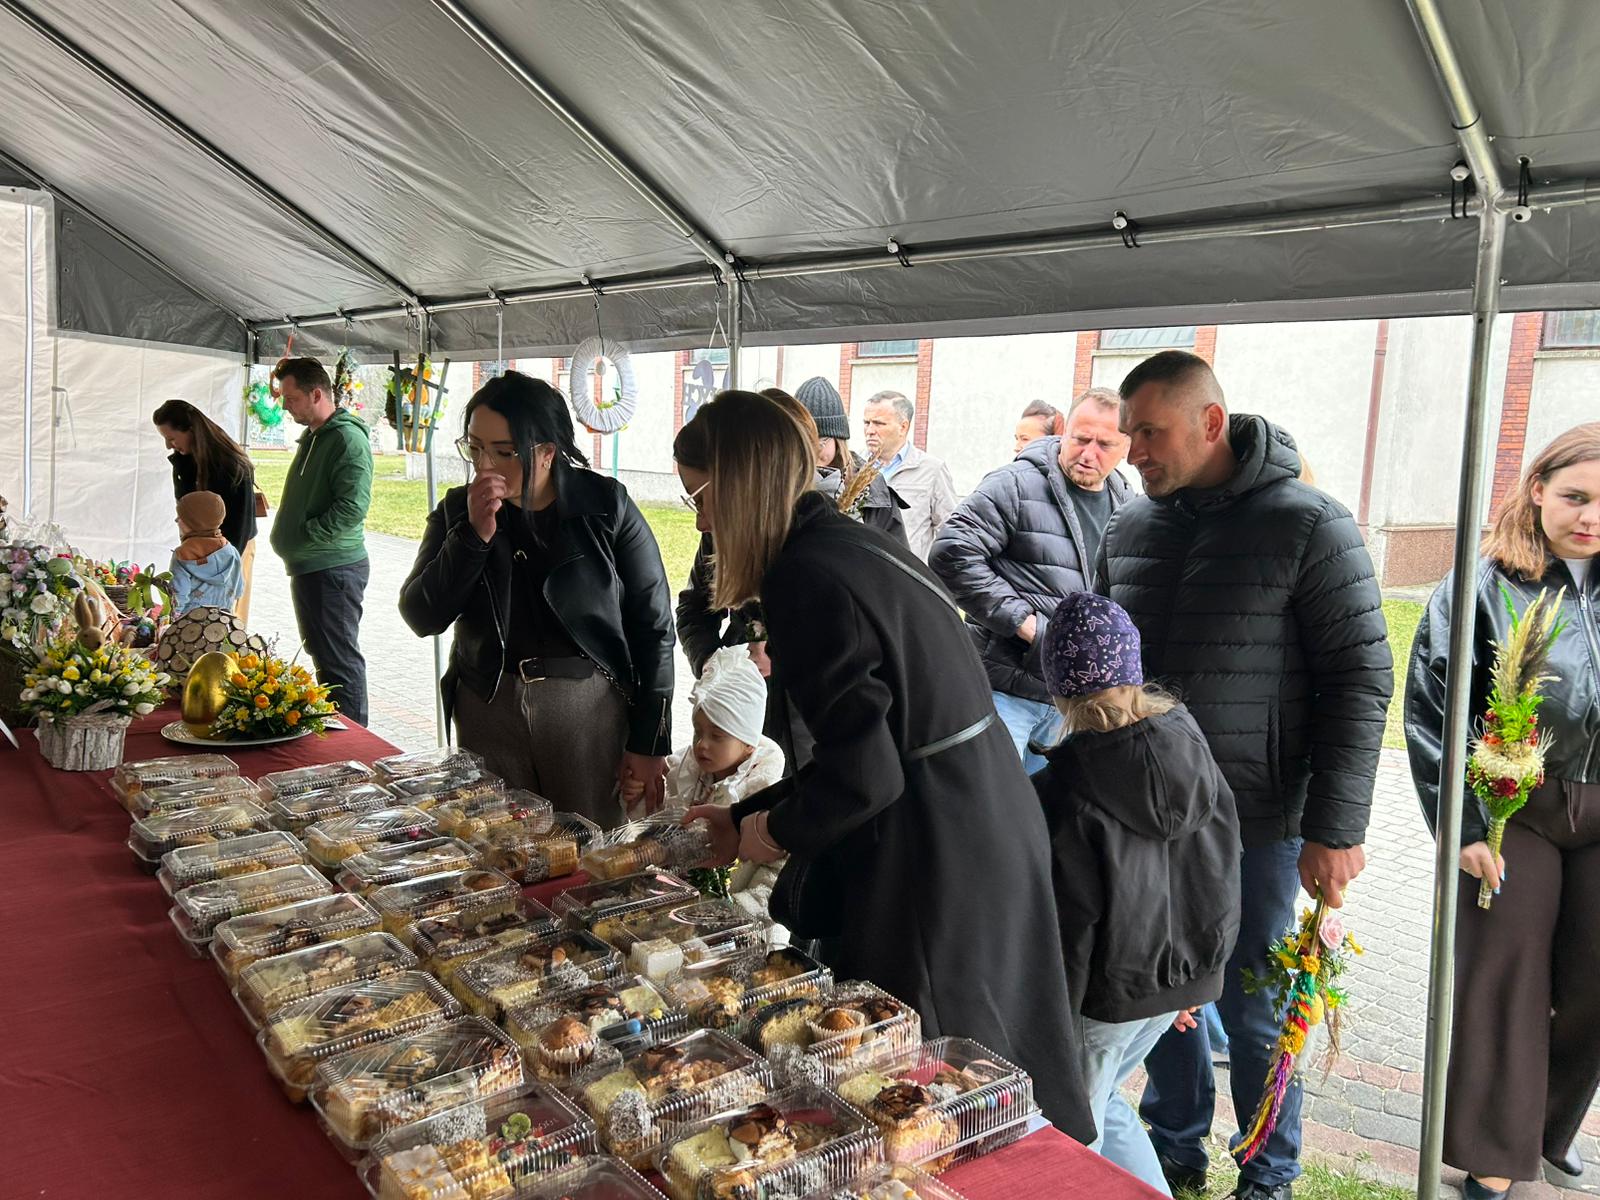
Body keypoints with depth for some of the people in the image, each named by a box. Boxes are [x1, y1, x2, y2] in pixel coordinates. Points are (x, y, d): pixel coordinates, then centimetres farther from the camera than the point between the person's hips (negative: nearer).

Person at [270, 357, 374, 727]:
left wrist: (303, 537, -18)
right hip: (309, 567, 10)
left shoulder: (348, 438, -16)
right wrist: (288, 538, 13)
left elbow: (352, 507, -25)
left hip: (334, 568, -10)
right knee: (323, 656, 17)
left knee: (340, 662, -4)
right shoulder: (313, 436, 16)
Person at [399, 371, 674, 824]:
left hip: (592, 709, -3)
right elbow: (420, 617, -5)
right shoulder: (457, 511, 3)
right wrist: (474, 534, -17)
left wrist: (649, 743, -5)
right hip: (487, 708, 3)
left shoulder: (607, 506, -6)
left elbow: (652, 626, -4)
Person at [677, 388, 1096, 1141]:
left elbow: (864, 773, -24)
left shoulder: (806, 577, -20)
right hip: (986, 819, 9)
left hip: (938, 861, -9)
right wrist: (751, 815, 18)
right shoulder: (846, 542, 10)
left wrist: (779, 832, -5)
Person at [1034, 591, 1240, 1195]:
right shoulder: (1192, 752, -3)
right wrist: (1200, 971, 19)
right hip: (1188, 970, 7)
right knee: (1100, 1101, 25)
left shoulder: (1062, 792, -21)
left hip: (1109, 989, -6)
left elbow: (1070, 925, -18)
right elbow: (1224, 868, 7)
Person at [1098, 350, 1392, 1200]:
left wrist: (1335, 828, -13)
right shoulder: (1128, 530, 6)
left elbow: (1360, 679, -10)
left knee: (1253, 1010, 8)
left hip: (1254, 825, -4)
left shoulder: (1307, 525, -10)